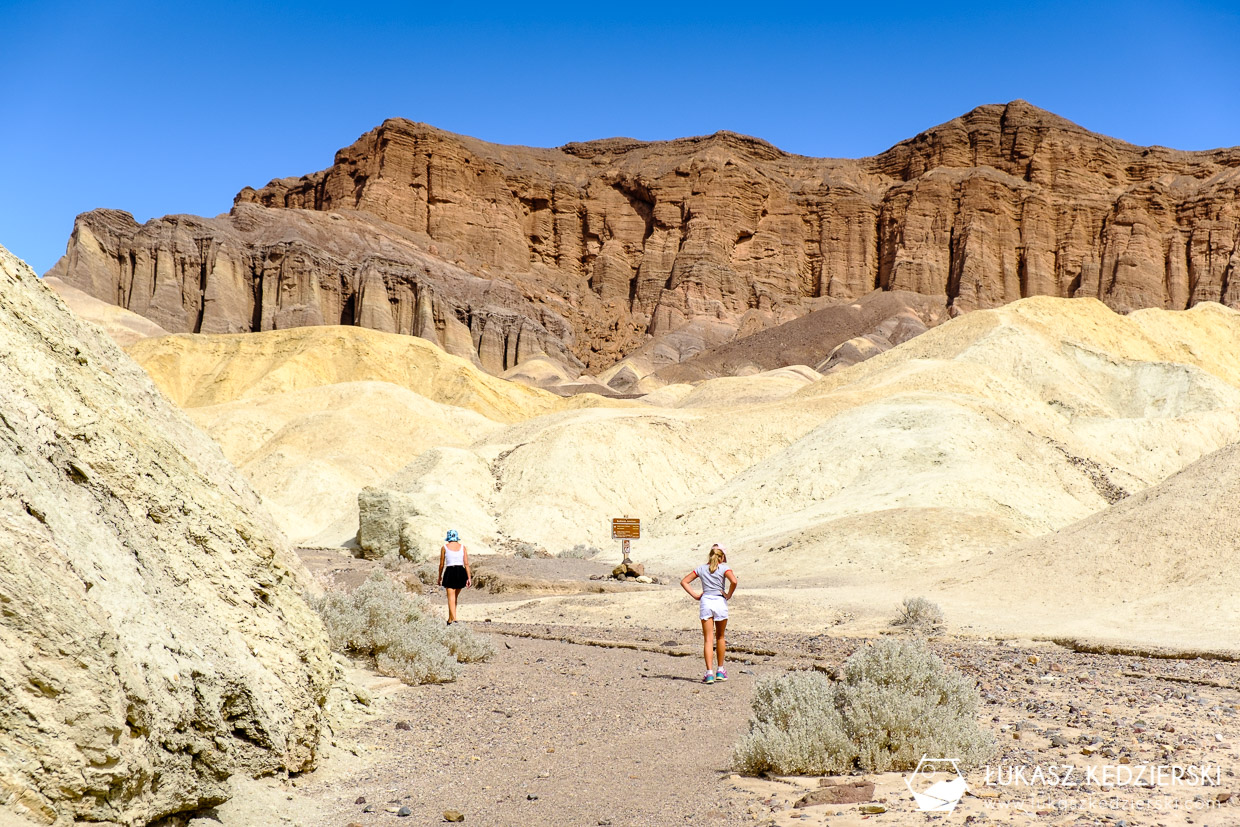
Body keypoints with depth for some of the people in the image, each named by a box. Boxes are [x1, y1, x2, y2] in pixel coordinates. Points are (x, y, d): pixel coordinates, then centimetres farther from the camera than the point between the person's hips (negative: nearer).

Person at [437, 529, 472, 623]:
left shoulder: (444, 547, 2)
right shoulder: (463, 547, 7)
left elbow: (441, 564, 5)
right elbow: (466, 564, 1)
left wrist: (440, 577, 16)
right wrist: (469, 578, 1)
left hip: (450, 572, -3)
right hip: (461, 572, 3)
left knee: (451, 598, -4)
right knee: (455, 597, 17)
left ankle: (453, 619, -17)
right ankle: (450, 618, 24)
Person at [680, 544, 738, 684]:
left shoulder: (701, 569, 11)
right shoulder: (724, 568, 1)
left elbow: (684, 581, 9)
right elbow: (734, 581, -18)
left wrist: (695, 595, 7)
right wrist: (729, 595, -4)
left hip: (705, 602, 1)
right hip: (720, 602, -1)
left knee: (708, 639, -1)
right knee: (720, 637, 16)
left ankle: (710, 673, -12)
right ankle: (720, 671, 23)